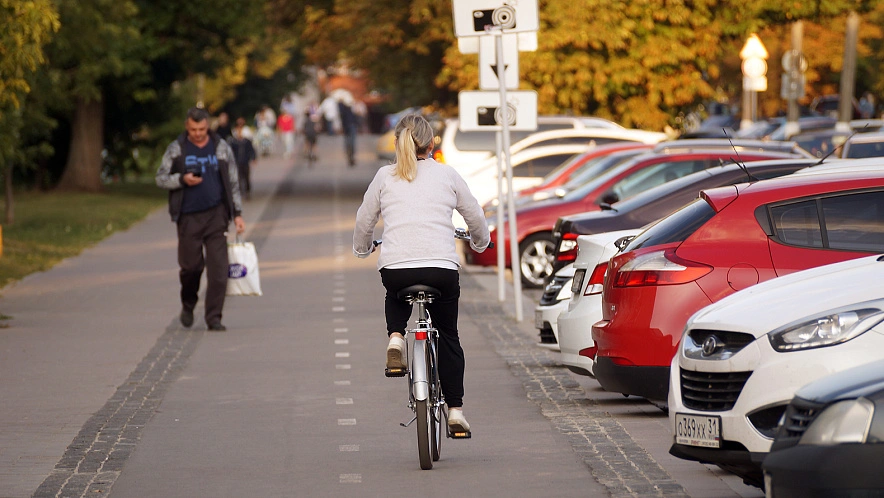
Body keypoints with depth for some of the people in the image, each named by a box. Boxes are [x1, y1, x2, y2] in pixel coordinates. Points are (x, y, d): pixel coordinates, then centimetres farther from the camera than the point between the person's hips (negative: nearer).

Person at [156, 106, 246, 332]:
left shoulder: (221, 148, 7)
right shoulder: (176, 149, 3)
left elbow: (233, 183, 11)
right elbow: (161, 178, 5)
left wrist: (238, 214, 6)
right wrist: (182, 179, -14)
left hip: (216, 214, 1)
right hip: (188, 218, -1)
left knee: (218, 268, -7)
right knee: (190, 266, 2)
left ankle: (214, 317, -3)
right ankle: (188, 305, 30)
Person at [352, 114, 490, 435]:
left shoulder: (385, 177, 12)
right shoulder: (446, 174, 11)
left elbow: (363, 222, 20)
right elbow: (476, 218, 19)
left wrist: (362, 249, 41)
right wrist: (479, 243, 41)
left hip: (394, 268, 0)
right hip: (442, 268, 0)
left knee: (396, 297, 37)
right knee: (448, 336, 19)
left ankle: (396, 337, 8)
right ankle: (455, 410, 14)